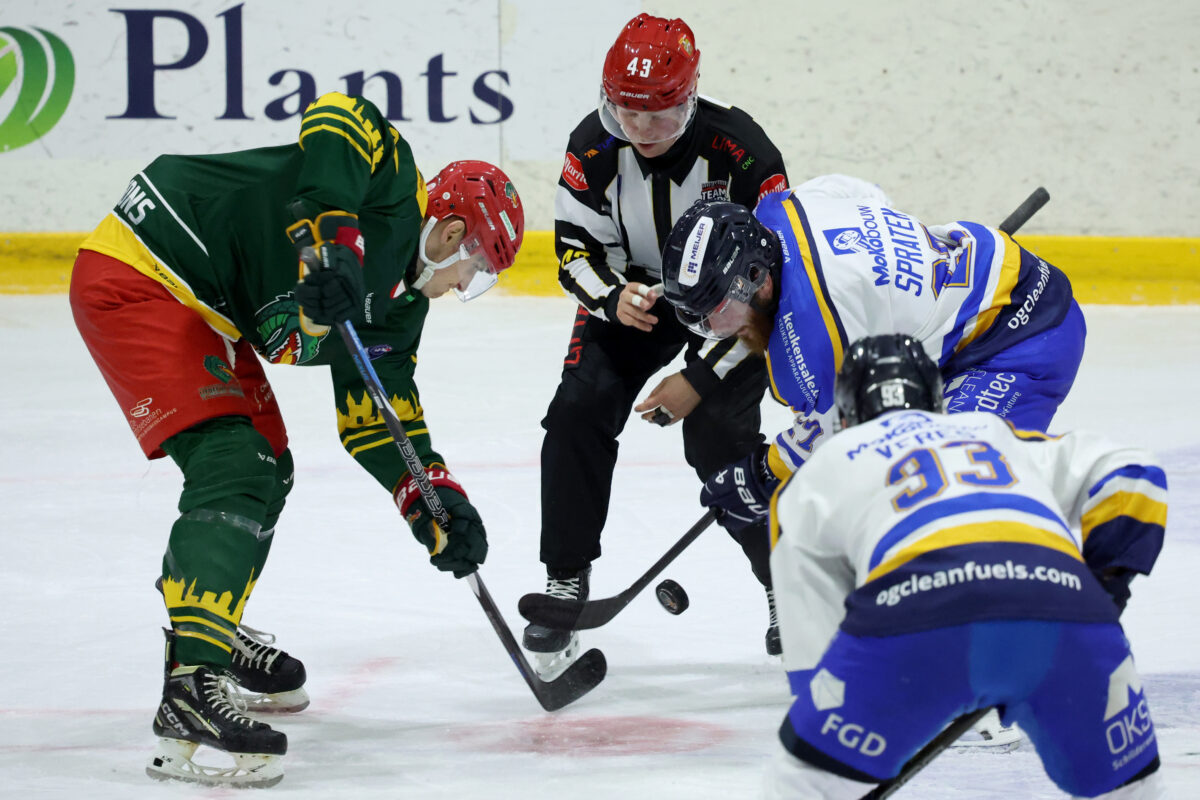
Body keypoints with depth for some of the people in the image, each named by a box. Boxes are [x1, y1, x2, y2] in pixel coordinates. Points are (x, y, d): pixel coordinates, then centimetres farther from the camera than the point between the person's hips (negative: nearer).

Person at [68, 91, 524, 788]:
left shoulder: (399, 298, 14)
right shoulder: (392, 179, -12)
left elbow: (376, 409, 16)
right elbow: (336, 119, -32)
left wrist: (432, 497, 4)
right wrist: (329, 241, -40)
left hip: (209, 313, 11)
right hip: (137, 277, -11)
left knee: (266, 469, 20)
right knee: (231, 465, -20)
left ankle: (212, 628, 40)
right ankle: (191, 688, -29)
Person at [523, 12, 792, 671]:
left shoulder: (741, 153, -30)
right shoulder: (593, 147, -20)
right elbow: (575, 247, -7)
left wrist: (701, 377, -27)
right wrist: (613, 297, -30)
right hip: (633, 292, 3)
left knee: (719, 437, -17)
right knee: (578, 413, -15)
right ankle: (566, 583, -3)